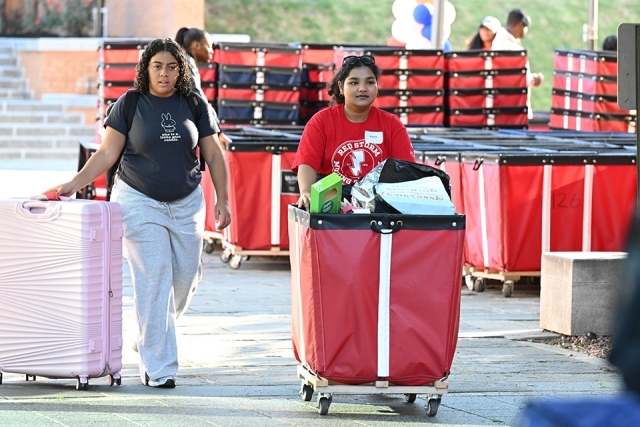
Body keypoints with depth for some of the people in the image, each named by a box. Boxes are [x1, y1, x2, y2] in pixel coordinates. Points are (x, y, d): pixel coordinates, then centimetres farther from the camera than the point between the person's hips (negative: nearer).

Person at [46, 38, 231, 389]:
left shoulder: (194, 105, 4)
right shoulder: (130, 105, -2)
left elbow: (213, 155, 9)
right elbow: (107, 153, -2)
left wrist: (222, 200, 3)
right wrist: (74, 184, -12)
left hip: (186, 203, 3)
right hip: (140, 203, -3)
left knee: (186, 277, 5)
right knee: (153, 281, -9)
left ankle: (150, 336, 32)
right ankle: (157, 367, -6)